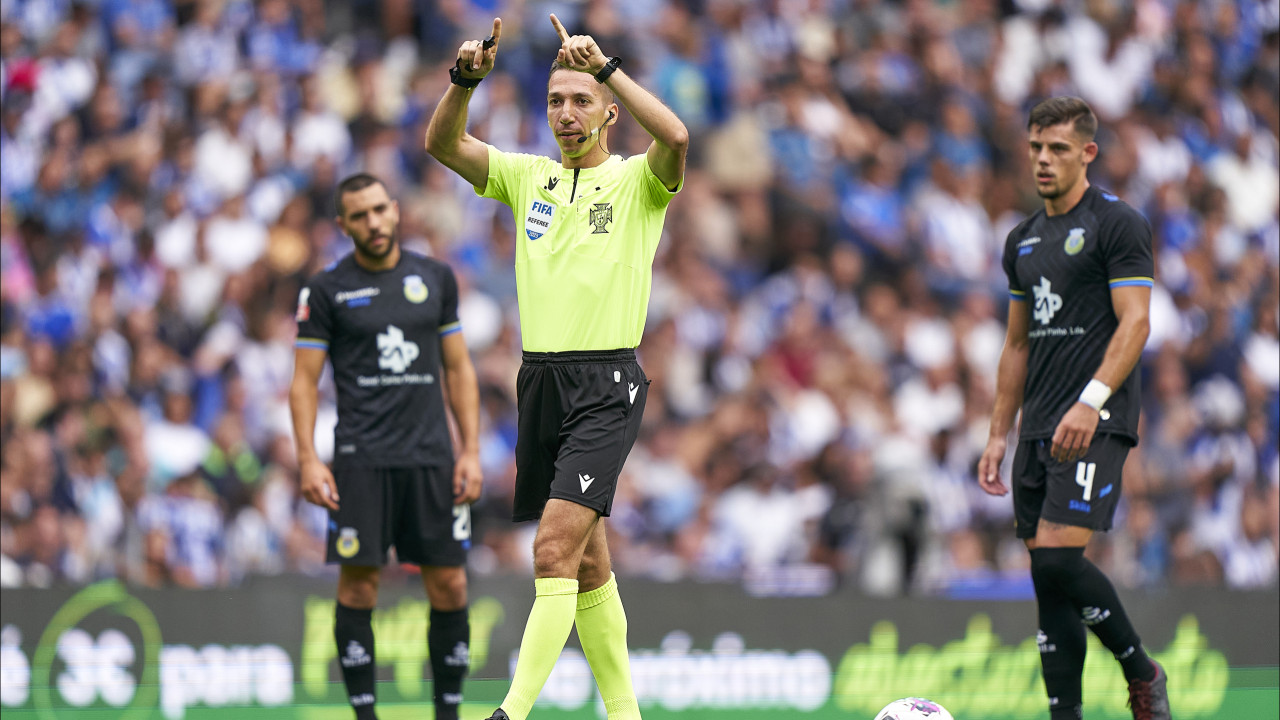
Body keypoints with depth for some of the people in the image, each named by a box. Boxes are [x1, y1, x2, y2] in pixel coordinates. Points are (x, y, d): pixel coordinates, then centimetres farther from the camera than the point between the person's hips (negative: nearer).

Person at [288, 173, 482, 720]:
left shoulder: (435, 279, 10)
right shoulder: (327, 290, 2)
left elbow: (459, 369, 13)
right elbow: (304, 381, 2)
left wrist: (471, 451, 6)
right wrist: (308, 460, -9)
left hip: (432, 458, 2)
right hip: (361, 459, -2)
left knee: (449, 585, 0)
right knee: (358, 583, -6)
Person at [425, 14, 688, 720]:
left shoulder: (637, 180, 0)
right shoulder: (527, 176, 13)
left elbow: (675, 138, -23)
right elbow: (442, 143, 1)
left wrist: (605, 66, -27)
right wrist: (465, 78, -17)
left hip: (607, 384, -6)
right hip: (539, 377, 6)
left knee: (554, 550, -18)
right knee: (586, 562, 9)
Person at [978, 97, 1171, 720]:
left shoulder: (1117, 224, -4)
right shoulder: (1023, 241, 18)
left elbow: (1134, 324, -13)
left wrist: (1092, 400, -24)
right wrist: (999, 435, 18)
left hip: (1096, 424, -7)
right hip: (1040, 430, 7)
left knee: (1058, 557, -19)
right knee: (1046, 575, 2)